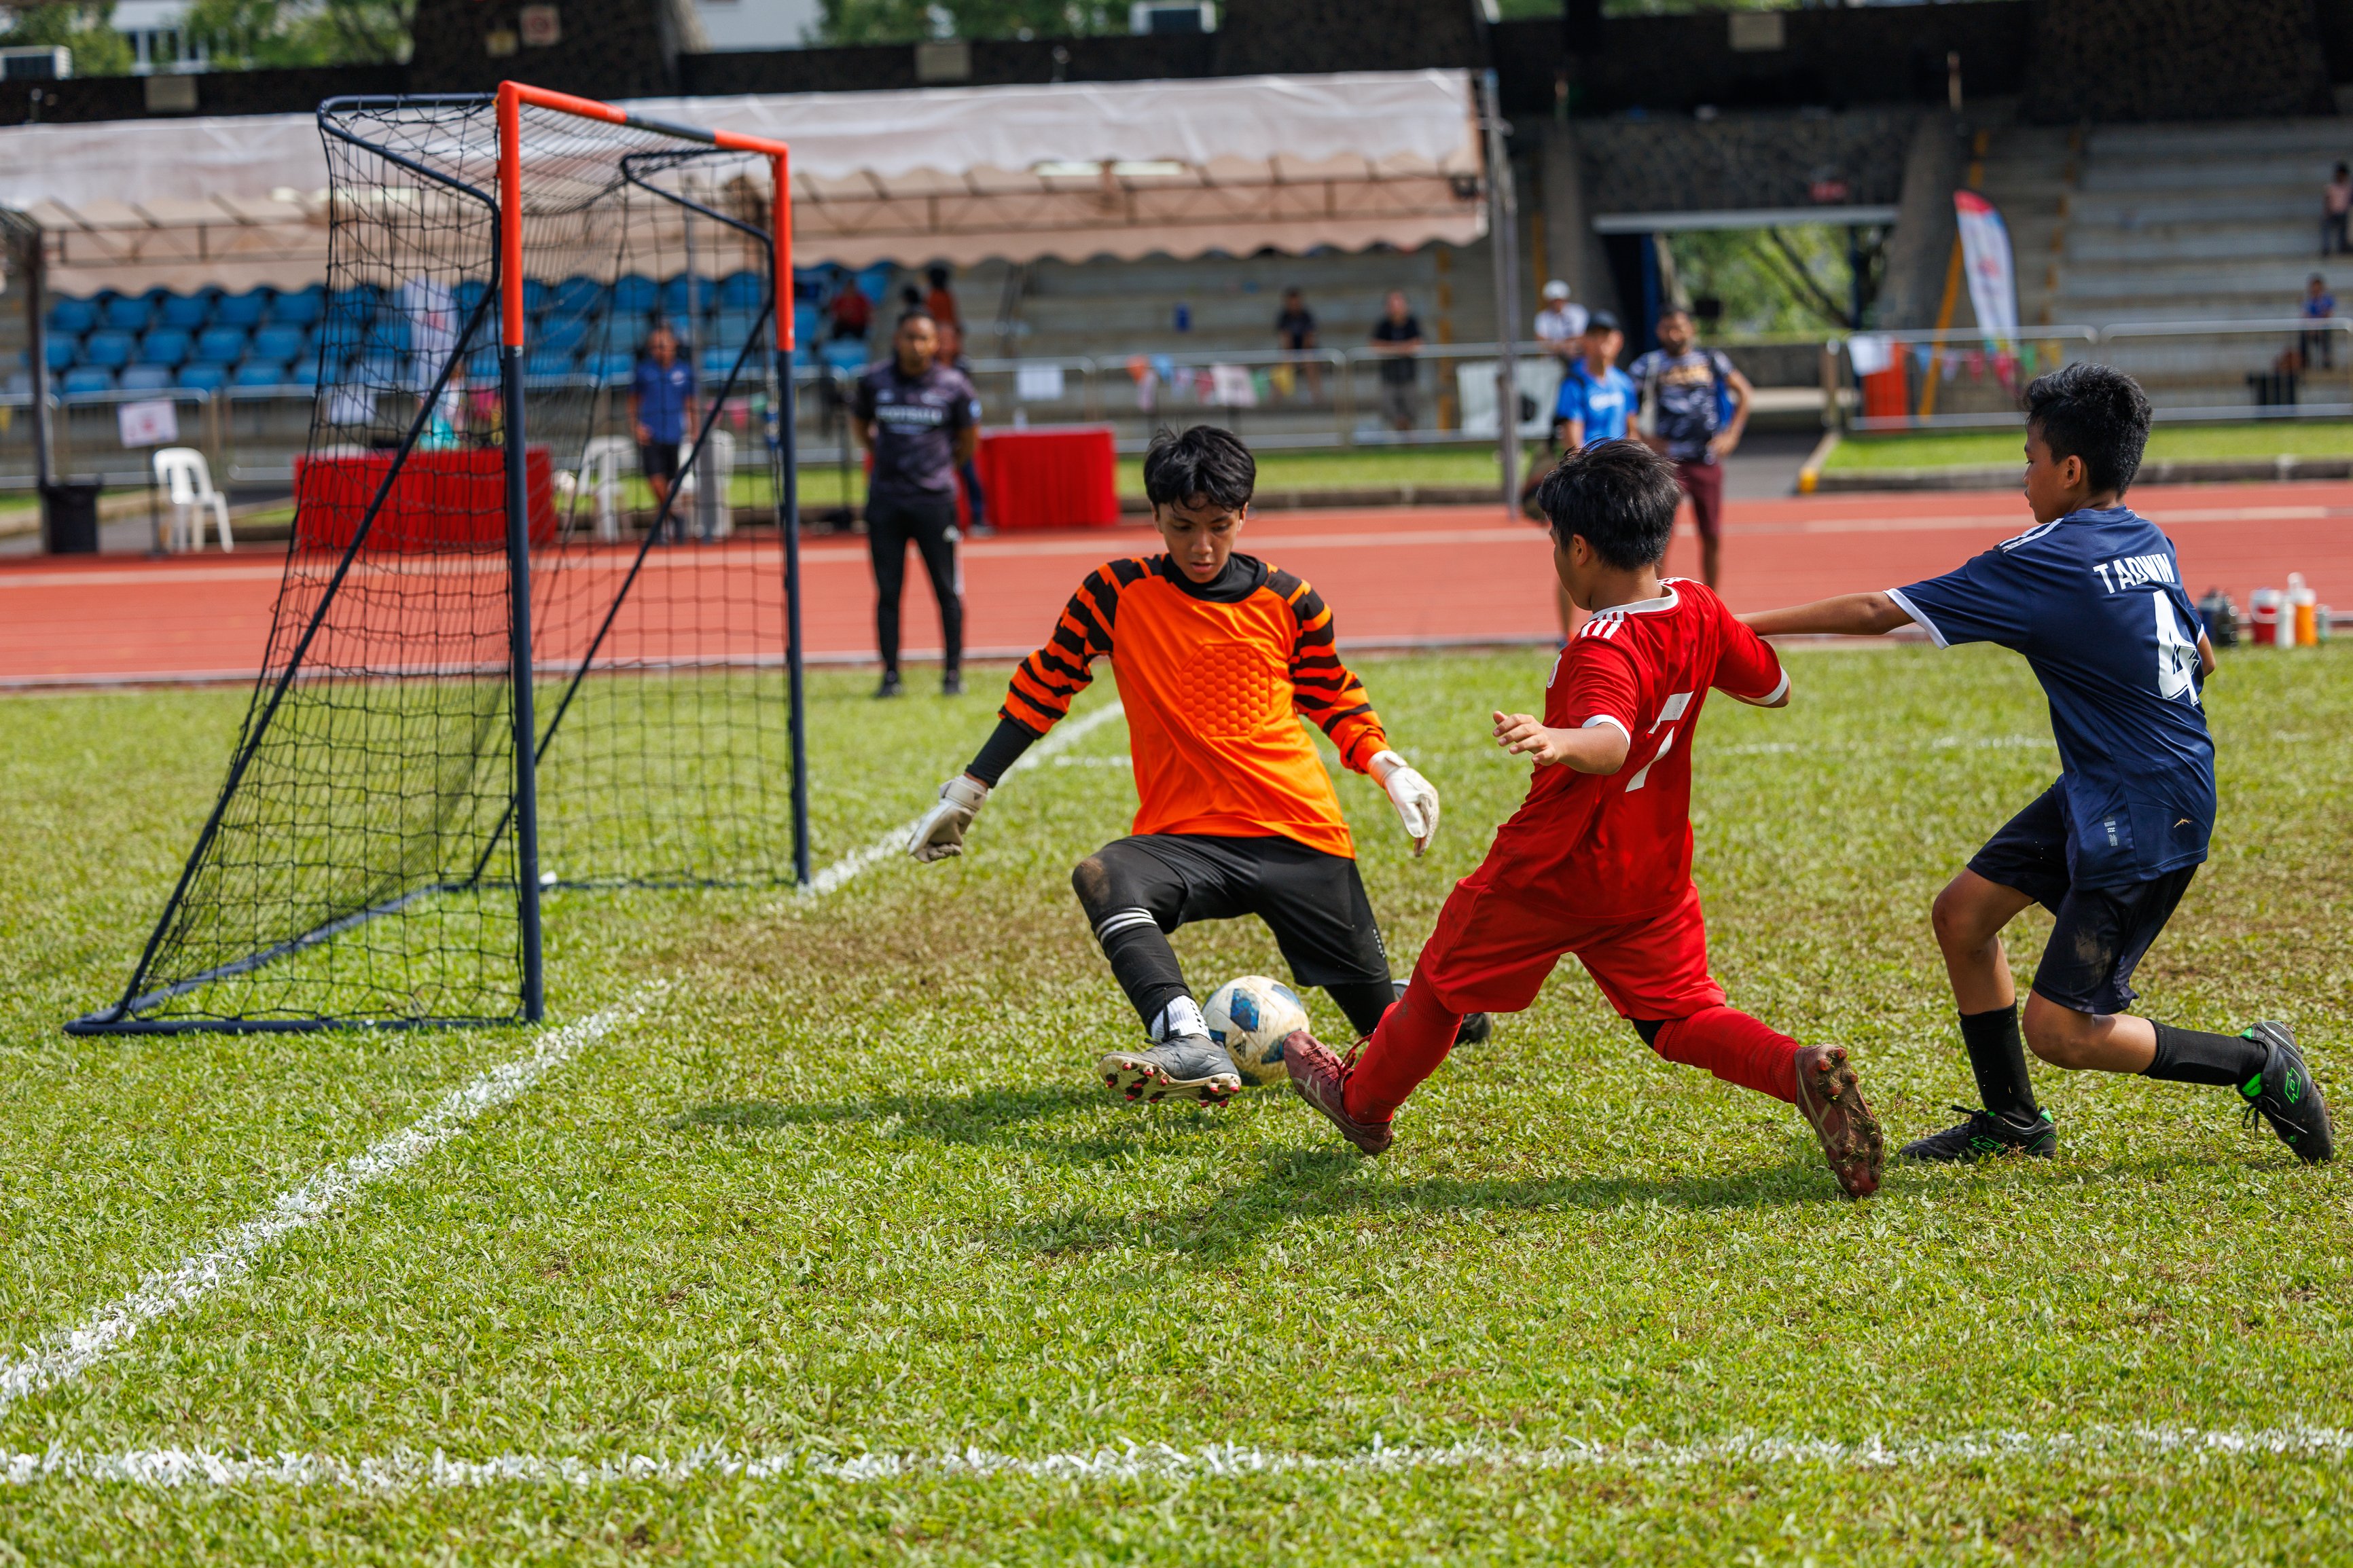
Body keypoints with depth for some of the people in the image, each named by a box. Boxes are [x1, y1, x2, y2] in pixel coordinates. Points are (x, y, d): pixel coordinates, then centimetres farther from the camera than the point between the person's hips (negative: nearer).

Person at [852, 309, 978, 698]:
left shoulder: (953, 386, -1)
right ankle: (890, 675, 8)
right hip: (885, 500, 2)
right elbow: (860, 422, 21)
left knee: (947, 589, 0)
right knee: (887, 590, 2)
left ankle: (953, 673, 8)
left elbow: (969, 442, 11)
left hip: (935, 499, -2)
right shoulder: (874, 381, 3)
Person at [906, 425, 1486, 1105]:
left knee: (1385, 1016, 4)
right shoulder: (1117, 594, 1)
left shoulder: (1289, 602, 4)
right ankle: (1190, 1047, -54)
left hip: (1303, 837, 1)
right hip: (1185, 837, 0)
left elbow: (1335, 697, 19)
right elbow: (1045, 684, 9)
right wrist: (969, 790, 9)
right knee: (1102, 878, -35)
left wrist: (1389, 766, 3)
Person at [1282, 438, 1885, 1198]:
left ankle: (1363, 1100, 37)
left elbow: (1612, 741, -47)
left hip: (1552, 876, -6)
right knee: (1682, 1017, 4)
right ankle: (1802, 1070, -24)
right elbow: (1774, 688, 13)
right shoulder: (1700, 611, -4)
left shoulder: (1604, 650, -27)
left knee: (1440, 984, 16)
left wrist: (1559, 742, -67)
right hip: (1655, 873, 6)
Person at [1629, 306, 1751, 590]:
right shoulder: (1650, 364, -1)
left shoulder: (1710, 360, 6)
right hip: (1669, 458, -3)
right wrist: (1644, 439, -8)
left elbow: (1743, 391, 16)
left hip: (1708, 459, 3)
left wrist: (1732, 434, 7)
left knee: (1712, 537, 9)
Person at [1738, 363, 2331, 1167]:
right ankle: (2012, 1122, 23)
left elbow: (1879, 610, -16)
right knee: (1963, 910, 12)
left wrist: (1749, 624, -9)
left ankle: (2257, 1064, 5)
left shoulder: (2045, 563, -19)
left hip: (2144, 825, -9)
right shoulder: (2150, 544, 5)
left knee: (2060, 1029, -6)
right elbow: (2199, 659, 20)